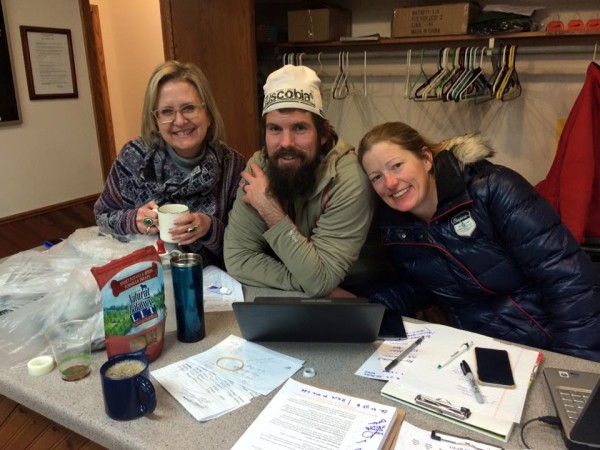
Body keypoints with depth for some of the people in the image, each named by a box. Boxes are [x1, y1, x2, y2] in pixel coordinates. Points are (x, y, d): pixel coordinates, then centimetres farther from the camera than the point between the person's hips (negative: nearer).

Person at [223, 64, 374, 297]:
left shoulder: (349, 180, -23)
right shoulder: (259, 166, -11)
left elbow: (320, 281, -24)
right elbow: (236, 258, -13)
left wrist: (269, 209, -25)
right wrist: (307, 283, -21)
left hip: (350, 298, -3)